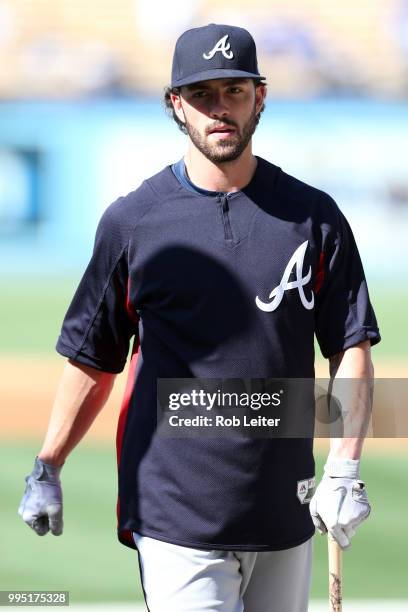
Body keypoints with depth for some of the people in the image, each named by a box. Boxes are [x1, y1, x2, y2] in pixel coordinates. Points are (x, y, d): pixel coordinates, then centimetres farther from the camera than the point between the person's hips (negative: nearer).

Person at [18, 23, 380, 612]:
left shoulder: (313, 216, 5)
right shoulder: (131, 221, 2)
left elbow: (351, 347, 2)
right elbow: (92, 358, 9)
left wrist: (344, 470, -10)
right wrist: (45, 470, 5)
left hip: (286, 517, 3)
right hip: (177, 518, -2)